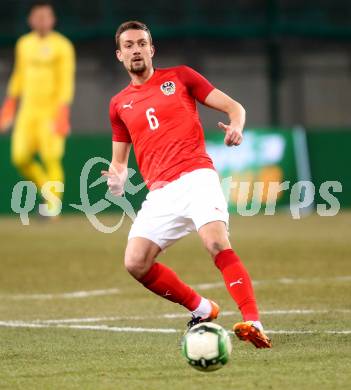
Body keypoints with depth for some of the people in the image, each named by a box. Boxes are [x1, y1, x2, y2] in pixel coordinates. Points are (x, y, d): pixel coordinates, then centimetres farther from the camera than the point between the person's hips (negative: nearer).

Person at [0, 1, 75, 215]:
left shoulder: (62, 45, -6)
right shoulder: (24, 43, 11)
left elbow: (67, 80, -11)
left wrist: (63, 110, -21)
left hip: (52, 109, -5)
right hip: (28, 109, 5)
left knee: (51, 157, -12)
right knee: (20, 158, -2)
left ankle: (53, 205, -2)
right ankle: (48, 190, 20)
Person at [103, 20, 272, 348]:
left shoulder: (179, 77, 11)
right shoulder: (119, 104, 19)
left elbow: (233, 106, 10)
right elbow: (119, 161, 25)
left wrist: (236, 127, -14)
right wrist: (117, 178, 1)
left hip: (196, 177, -4)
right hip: (159, 192, 4)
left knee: (217, 243, -28)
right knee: (135, 263, -12)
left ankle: (253, 323, -34)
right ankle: (201, 309, 7)